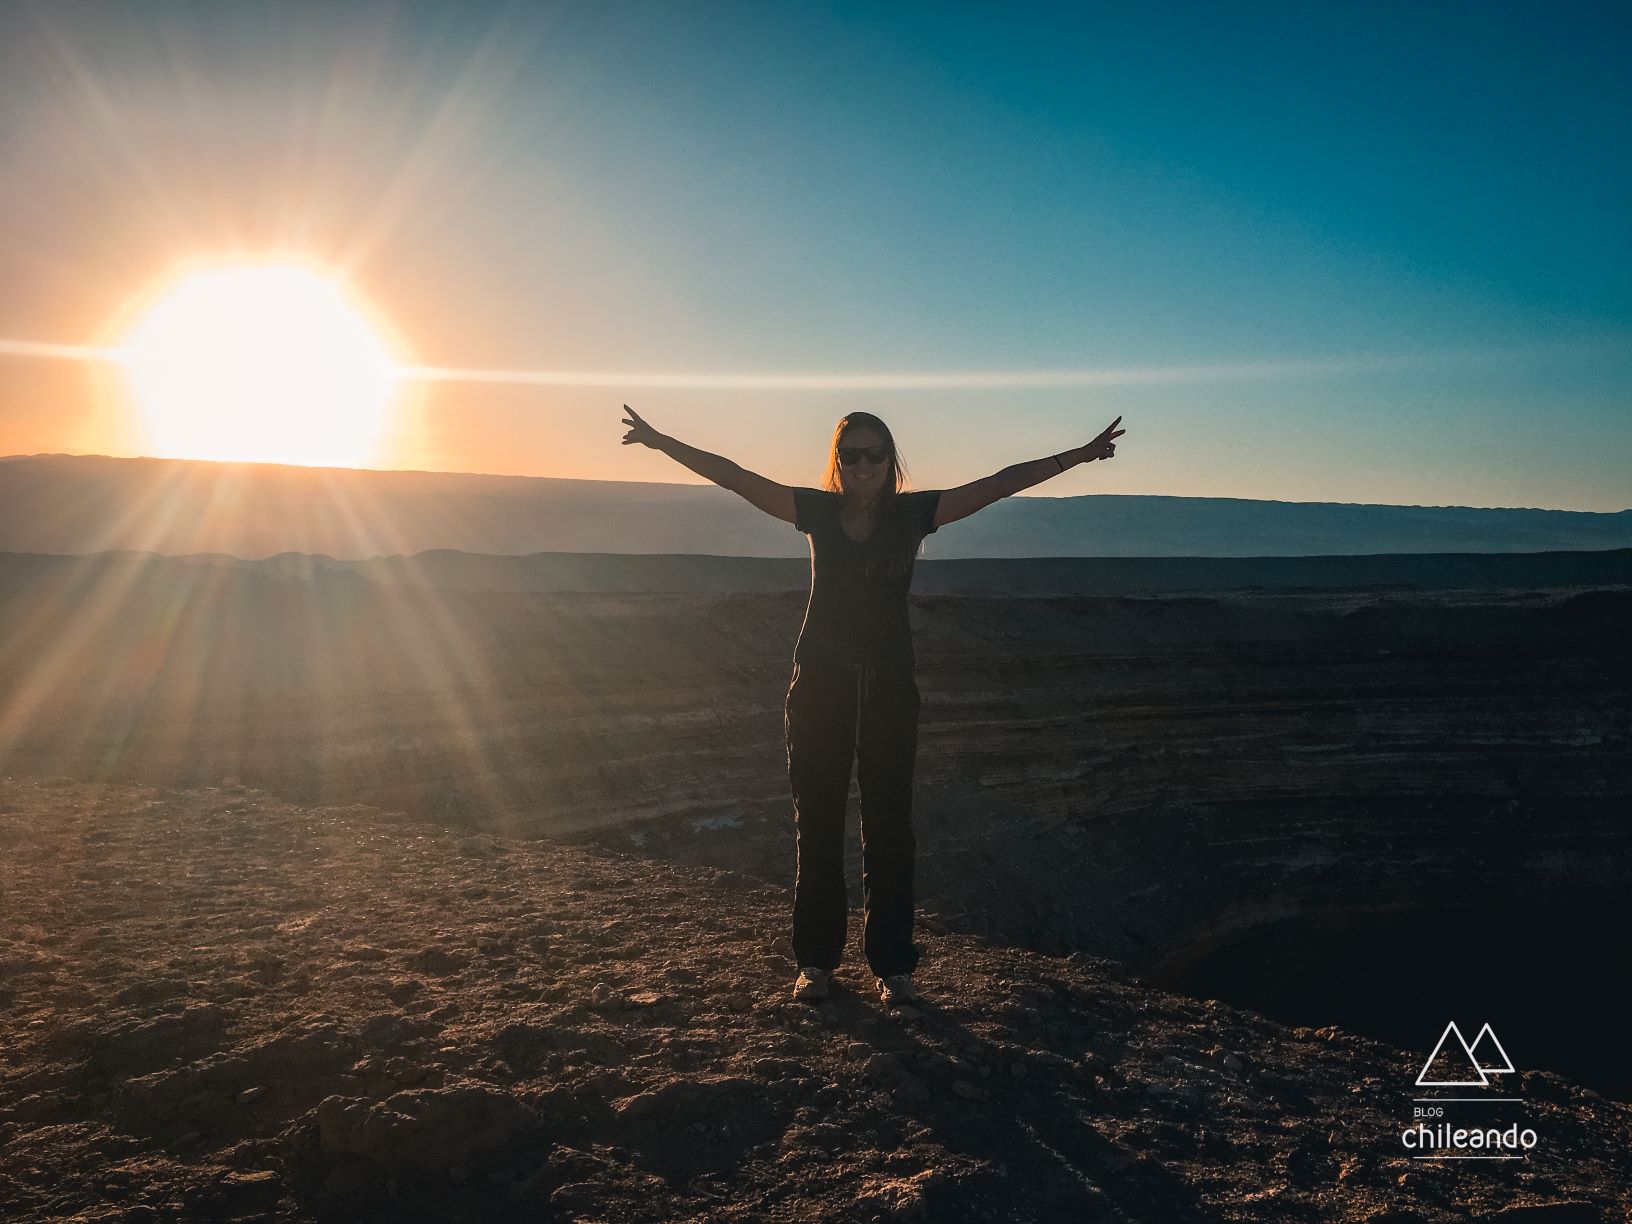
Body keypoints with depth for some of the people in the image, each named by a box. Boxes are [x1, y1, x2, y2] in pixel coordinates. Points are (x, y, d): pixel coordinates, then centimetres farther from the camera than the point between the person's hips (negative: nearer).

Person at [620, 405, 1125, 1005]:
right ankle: (816, 960, 19)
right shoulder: (817, 511, 2)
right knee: (817, 824, 7)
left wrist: (1077, 456, -3)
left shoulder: (914, 512, 1)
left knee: (889, 826, 4)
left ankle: (892, 964, 15)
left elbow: (1000, 483, 0)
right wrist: (662, 441, -2)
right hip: (819, 686, 1)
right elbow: (733, 476, 1)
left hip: (890, 689, 0)